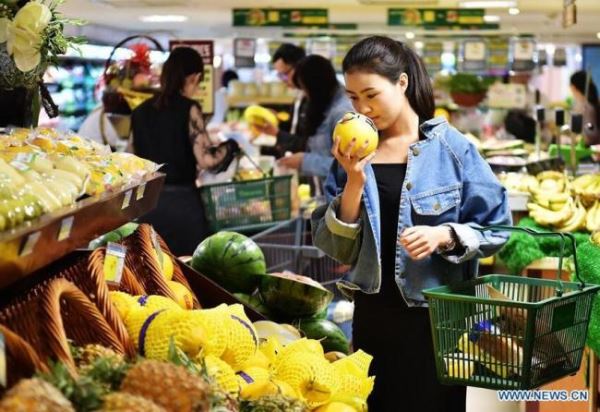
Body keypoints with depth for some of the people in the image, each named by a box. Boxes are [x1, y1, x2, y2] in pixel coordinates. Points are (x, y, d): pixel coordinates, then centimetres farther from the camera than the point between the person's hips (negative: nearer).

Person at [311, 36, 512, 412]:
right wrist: (354, 182, -13)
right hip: (373, 315, 3)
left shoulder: (451, 147, -6)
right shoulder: (353, 154, 2)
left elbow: (496, 228, -3)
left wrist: (445, 236, -20)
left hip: (437, 314, -3)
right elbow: (336, 249, -2)